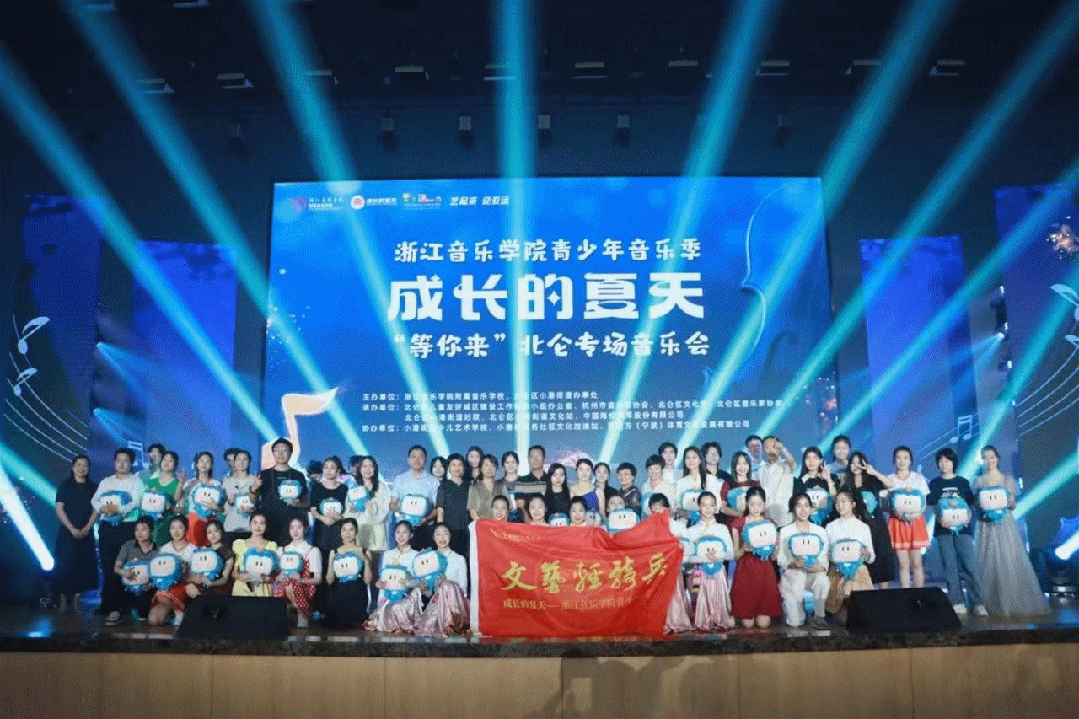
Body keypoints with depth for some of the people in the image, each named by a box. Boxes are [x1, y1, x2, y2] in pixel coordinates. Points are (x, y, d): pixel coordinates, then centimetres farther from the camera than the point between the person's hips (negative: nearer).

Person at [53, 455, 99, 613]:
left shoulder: (93, 488, 9)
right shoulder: (64, 487, 4)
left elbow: (96, 510, 4)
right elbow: (59, 510, -2)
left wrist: (87, 528, -10)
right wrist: (72, 528, -13)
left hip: (86, 534, 2)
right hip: (67, 533, -2)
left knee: (84, 565, -1)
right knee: (65, 565, -5)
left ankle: (76, 600, 5)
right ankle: (63, 600, 1)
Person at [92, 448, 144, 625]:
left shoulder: (135, 481, 7)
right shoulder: (105, 482, 20)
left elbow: (136, 502, -7)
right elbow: (94, 500, 8)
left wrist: (119, 510, -24)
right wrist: (103, 508, -14)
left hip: (127, 526, -4)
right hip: (106, 527, 4)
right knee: (107, 567, 1)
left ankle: (115, 607, -9)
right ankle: (109, 606, 7)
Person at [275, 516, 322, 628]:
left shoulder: (313, 551, 14)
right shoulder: (281, 550, 25)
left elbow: (318, 579, 5)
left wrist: (301, 580, -13)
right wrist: (280, 577, -8)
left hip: (305, 590, -2)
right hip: (283, 590, 2)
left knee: (290, 581, -37)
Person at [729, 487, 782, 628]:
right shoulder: (738, 524, 3)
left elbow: (774, 558, 7)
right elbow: (735, 555, 3)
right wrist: (744, 549, -17)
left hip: (765, 571, 1)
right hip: (746, 571, -1)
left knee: (764, 623, -6)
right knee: (747, 623, -6)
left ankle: (764, 612, 26)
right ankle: (747, 615, 27)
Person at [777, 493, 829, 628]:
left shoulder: (820, 531, 5)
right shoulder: (785, 532, 0)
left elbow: (824, 560, 3)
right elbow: (781, 561, 0)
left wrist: (820, 567, -20)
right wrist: (794, 564, -21)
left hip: (814, 573, 2)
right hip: (792, 576, -2)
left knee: (822, 579, -36)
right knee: (795, 622, -17)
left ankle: (818, 616, -13)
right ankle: (788, 604, 20)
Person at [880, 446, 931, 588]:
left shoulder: (919, 478, 7)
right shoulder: (889, 480, 6)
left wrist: (915, 514, -13)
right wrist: (896, 511, -22)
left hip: (916, 522, 0)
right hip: (897, 522, 0)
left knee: (916, 564, -1)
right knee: (903, 564, 1)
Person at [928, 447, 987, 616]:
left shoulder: (963, 482, 10)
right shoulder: (934, 484, 10)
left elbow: (970, 505, 9)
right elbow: (933, 506, 5)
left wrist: (968, 517, -11)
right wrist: (940, 519, -14)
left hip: (963, 528, -1)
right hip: (944, 529, 1)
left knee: (969, 566, -7)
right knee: (950, 567, 0)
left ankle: (977, 603, -6)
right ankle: (957, 603, 3)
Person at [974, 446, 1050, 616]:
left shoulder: (1008, 479, 8)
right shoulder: (978, 481, 7)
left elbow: (1013, 505, 7)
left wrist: (1010, 502, -14)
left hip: (1005, 525, 0)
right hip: (986, 526, 0)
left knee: (1011, 561, -5)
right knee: (989, 562, -3)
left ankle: (1014, 601, 3)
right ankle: (992, 604, 3)